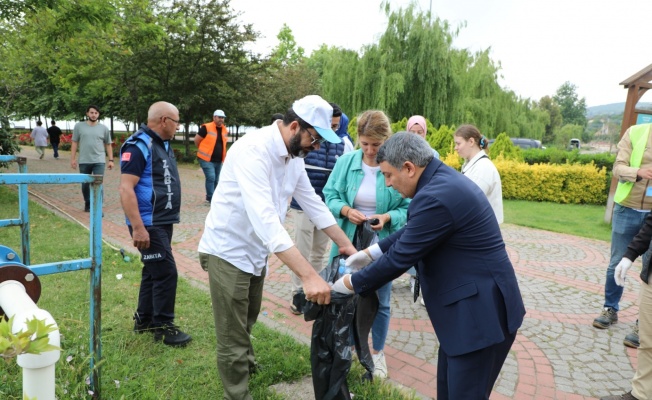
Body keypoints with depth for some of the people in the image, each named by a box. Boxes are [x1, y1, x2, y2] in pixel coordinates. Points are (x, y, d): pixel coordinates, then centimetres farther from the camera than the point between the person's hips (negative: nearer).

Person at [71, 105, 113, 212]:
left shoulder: (104, 128, 4)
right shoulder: (79, 126, 3)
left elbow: (108, 145, 8)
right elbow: (74, 143, 6)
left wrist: (111, 160, 3)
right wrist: (73, 158, 2)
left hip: (99, 161, -1)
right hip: (84, 161, 1)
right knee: (85, 184, 13)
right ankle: (87, 204, 31)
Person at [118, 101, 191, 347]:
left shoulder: (163, 144, 13)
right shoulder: (139, 146, -16)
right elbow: (126, 189, -23)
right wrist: (138, 228, -26)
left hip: (163, 222, 10)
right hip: (148, 224, -10)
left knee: (153, 271, 17)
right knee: (165, 272, -6)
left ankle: (144, 319, 30)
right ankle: (163, 327, 8)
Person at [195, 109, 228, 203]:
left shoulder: (224, 130, 8)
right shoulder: (206, 127, -12)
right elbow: (196, 140, -5)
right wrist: (203, 150, 6)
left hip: (218, 160, 7)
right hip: (207, 159, -7)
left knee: (216, 180, 11)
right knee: (211, 178, -15)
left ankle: (211, 197, 23)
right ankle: (210, 198, -5)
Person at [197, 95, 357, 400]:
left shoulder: (294, 156, -2)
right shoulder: (253, 150, -30)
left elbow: (313, 203, 7)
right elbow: (265, 220, -41)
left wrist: (346, 245, 8)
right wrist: (309, 275, -46)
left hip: (256, 251, 8)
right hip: (229, 250, -8)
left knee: (247, 321, 29)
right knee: (233, 338, 2)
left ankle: (244, 362, 55)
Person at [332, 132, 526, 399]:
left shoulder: (435, 197, -27)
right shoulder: (442, 179, 5)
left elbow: (400, 257, -20)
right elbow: (412, 231, 17)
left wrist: (352, 283, -5)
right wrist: (371, 252, 15)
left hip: (481, 310, -10)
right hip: (469, 305, 10)